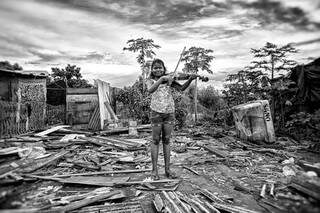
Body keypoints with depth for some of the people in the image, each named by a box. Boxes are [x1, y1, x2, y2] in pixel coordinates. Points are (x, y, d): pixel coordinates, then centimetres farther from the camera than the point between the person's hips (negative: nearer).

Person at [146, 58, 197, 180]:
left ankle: (167, 169, 15)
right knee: (156, 140, 2)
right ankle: (154, 170, 12)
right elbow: (150, 90, -19)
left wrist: (190, 79, -20)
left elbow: (181, 88, -5)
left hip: (169, 112, 2)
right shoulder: (150, 81, 5)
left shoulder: (169, 80, 10)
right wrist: (161, 79, -29)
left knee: (166, 140, 7)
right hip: (156, 112, -2)